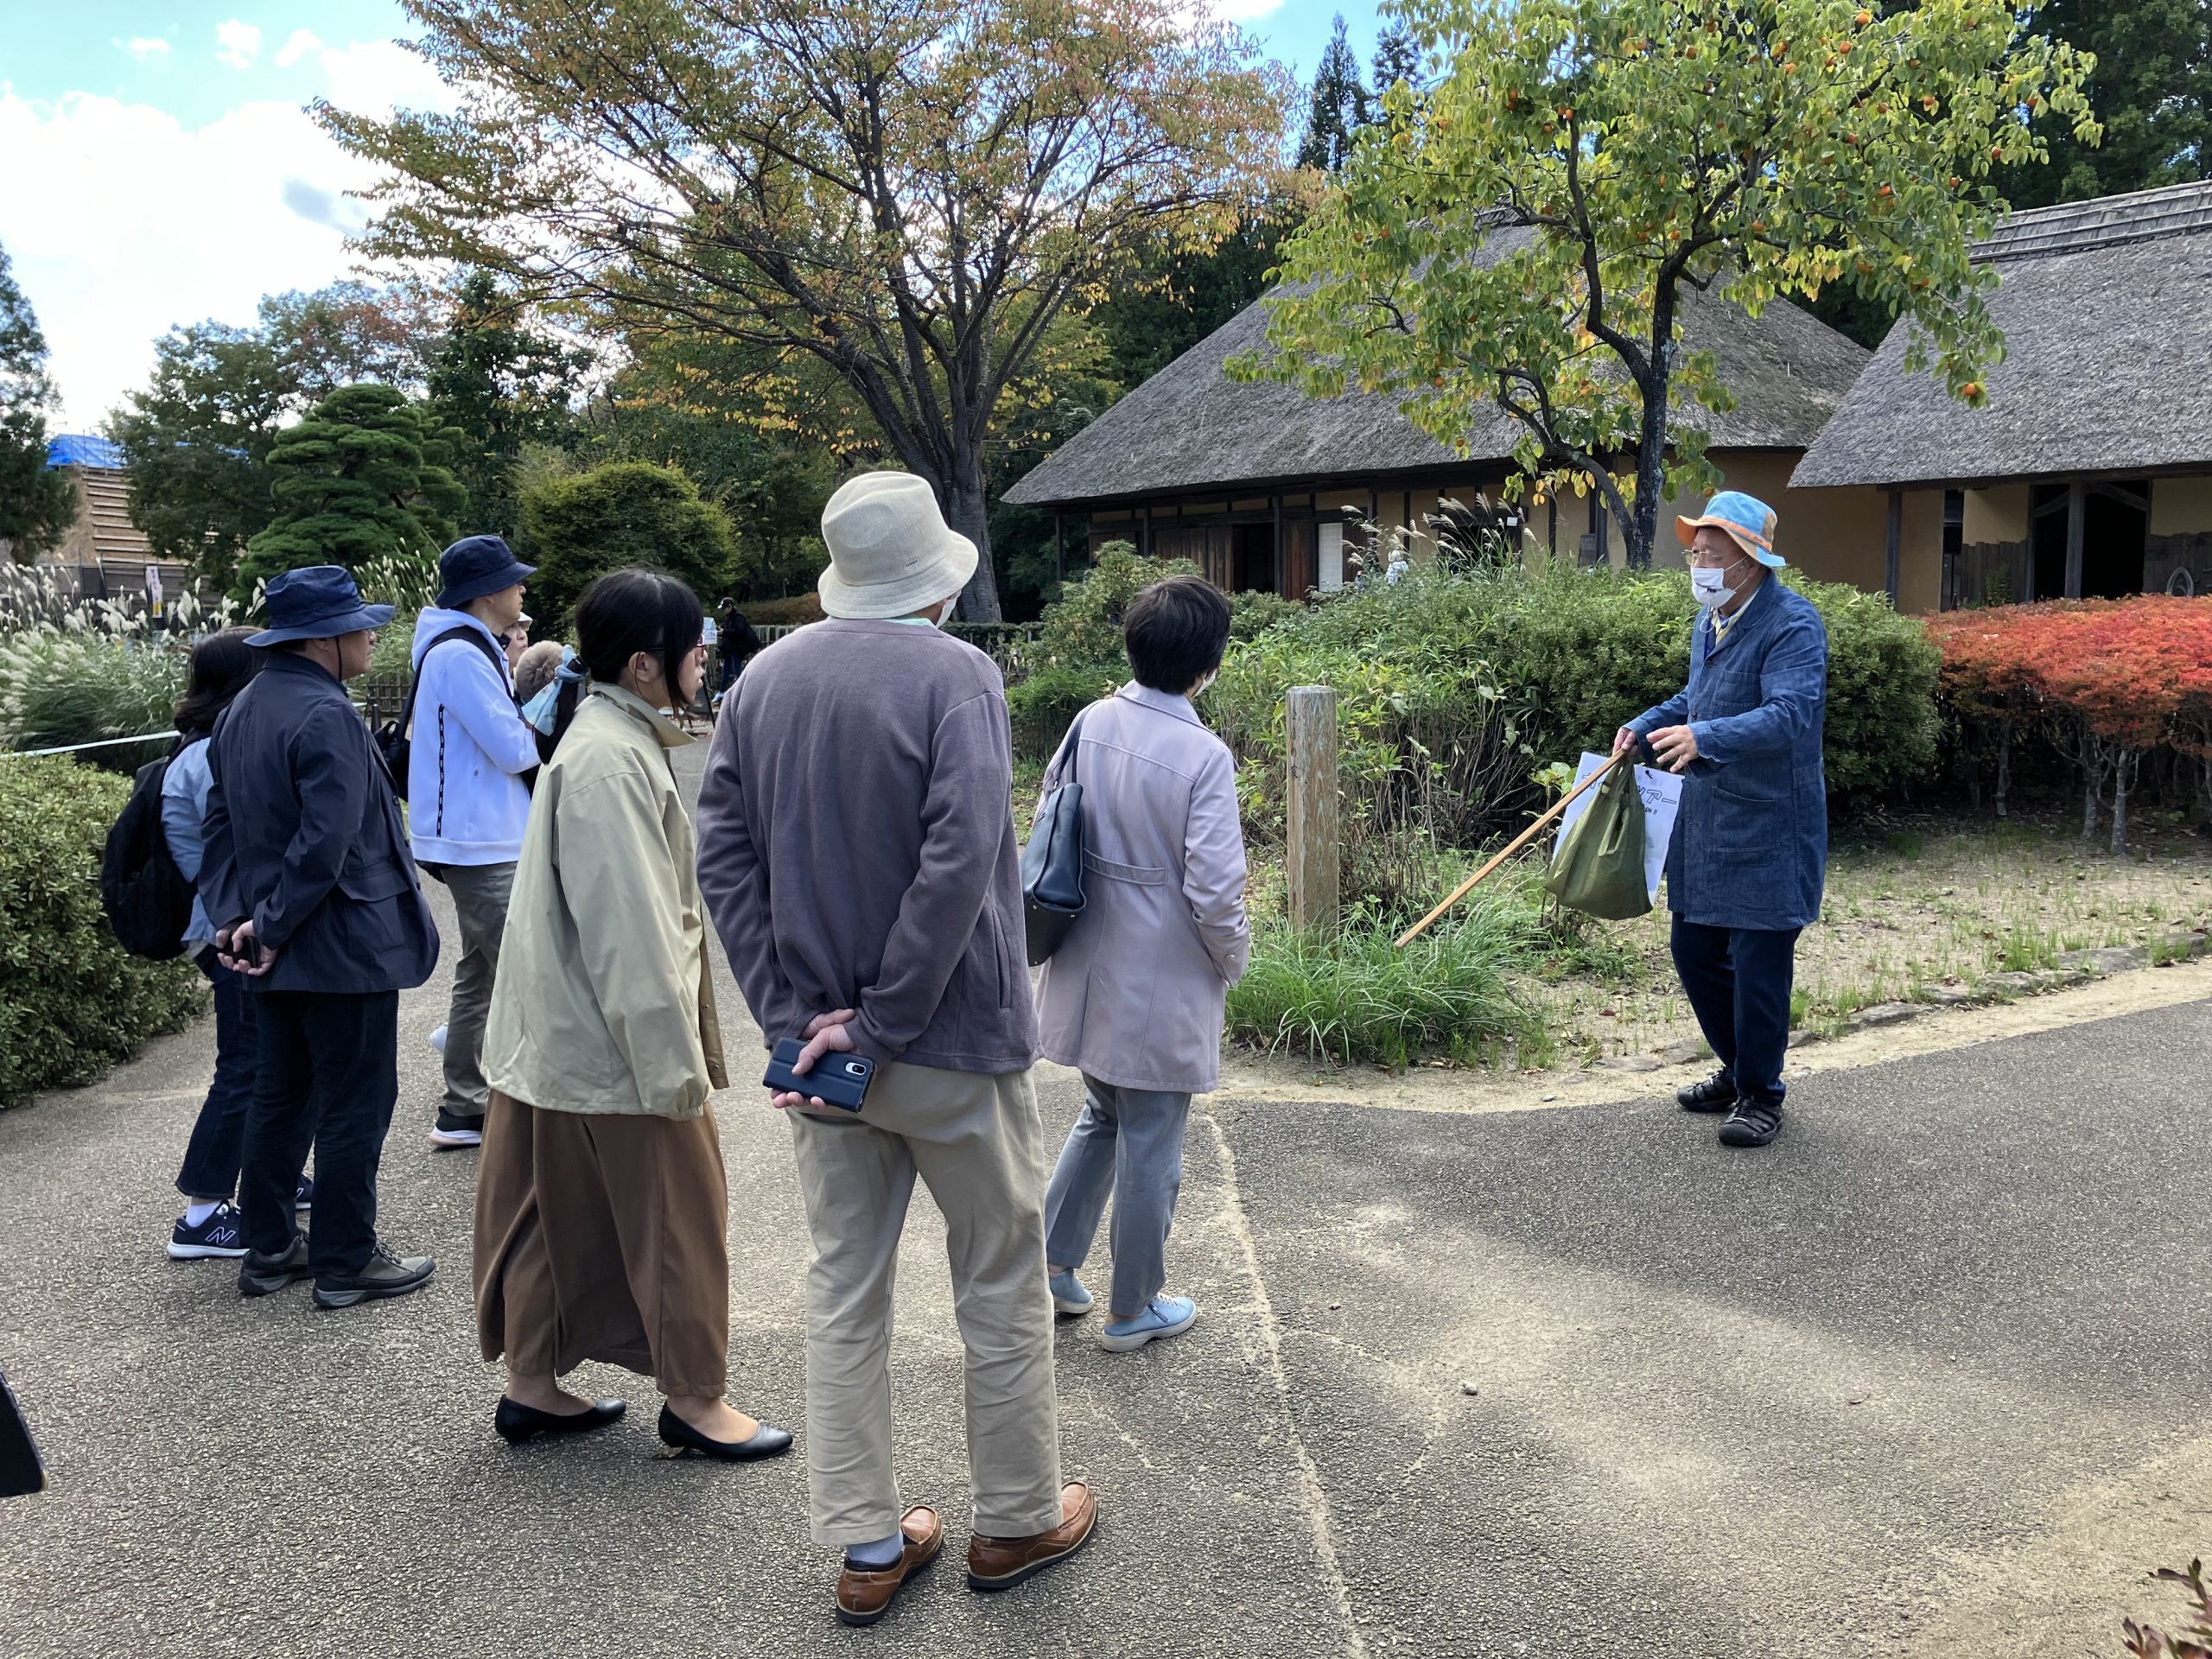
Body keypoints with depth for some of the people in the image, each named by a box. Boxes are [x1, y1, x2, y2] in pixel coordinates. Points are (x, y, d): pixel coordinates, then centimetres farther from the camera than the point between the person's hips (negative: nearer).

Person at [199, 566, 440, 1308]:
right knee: (355, 1105, 2)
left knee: (281, 1096, 18)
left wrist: (232, 915, 5)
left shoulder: (243, 710, 11)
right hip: (344, 945, -9)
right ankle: (346, 1262, 12)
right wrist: (272, 926, -16)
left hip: (278, 948, 10)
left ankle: (269, 1248, 29)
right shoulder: (328, 716, -21)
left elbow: (221, 821, 11)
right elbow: (327, 842, -26)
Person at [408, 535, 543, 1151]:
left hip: (481, 839, 11)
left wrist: (507, 664, 6)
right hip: (481, 843, -11)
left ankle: (463, 1111, 25)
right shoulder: (460, 655, -17)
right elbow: (513, 749, -20)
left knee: (480, 975, 16)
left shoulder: (469, 649, 15)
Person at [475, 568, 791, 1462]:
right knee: (677, 1208, 4)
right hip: (617, 1041, -10)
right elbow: (627, 927, -24)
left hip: (563, 1037, 10)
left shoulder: (614, 739, 10)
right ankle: (694, 1396, 19)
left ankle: (531, 1384, 31)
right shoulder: (610, 760, -22)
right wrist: (672, 1059, -20)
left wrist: (675, 1042, 20)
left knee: (562, 1209, 18)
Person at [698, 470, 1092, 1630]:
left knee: (843, 1288, 14)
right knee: (1001, 1285, 13)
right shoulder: (954, 673, -15)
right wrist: (885, 1024, -17)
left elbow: (724, 856, -1)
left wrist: (791, 1019, -3)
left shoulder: (763, 679, 3)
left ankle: (867, 1546, 26)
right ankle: (1017, 1521, 29)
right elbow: (959, 863, -24)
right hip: (953, 1048, -5)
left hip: (822, 1043, 6)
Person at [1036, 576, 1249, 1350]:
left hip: (1090, 968, 6)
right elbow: (1214, 889, -22)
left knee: (1101, 1115, 27)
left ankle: (1051, 1262, 32)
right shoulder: (1204, 756, -21)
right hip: (1162, 985, -6)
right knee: (1150, 1147, 11)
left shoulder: (1092, 722, -4)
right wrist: (1233, 960, -2)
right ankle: (1133, 1309, 27)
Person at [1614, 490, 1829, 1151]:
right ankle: (1738, 1068, 34)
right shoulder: (1709, 620, 12)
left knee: (1758, 961, -1)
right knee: (1694, 949, 15)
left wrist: (1704, 737, -41)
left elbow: (1792, 715, -30)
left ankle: (1760, 1094, 16)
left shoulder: (1792, 624, -16)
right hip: (1704, 818, 9)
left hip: (1767, 828, -9)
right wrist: (1645, 726, 12)